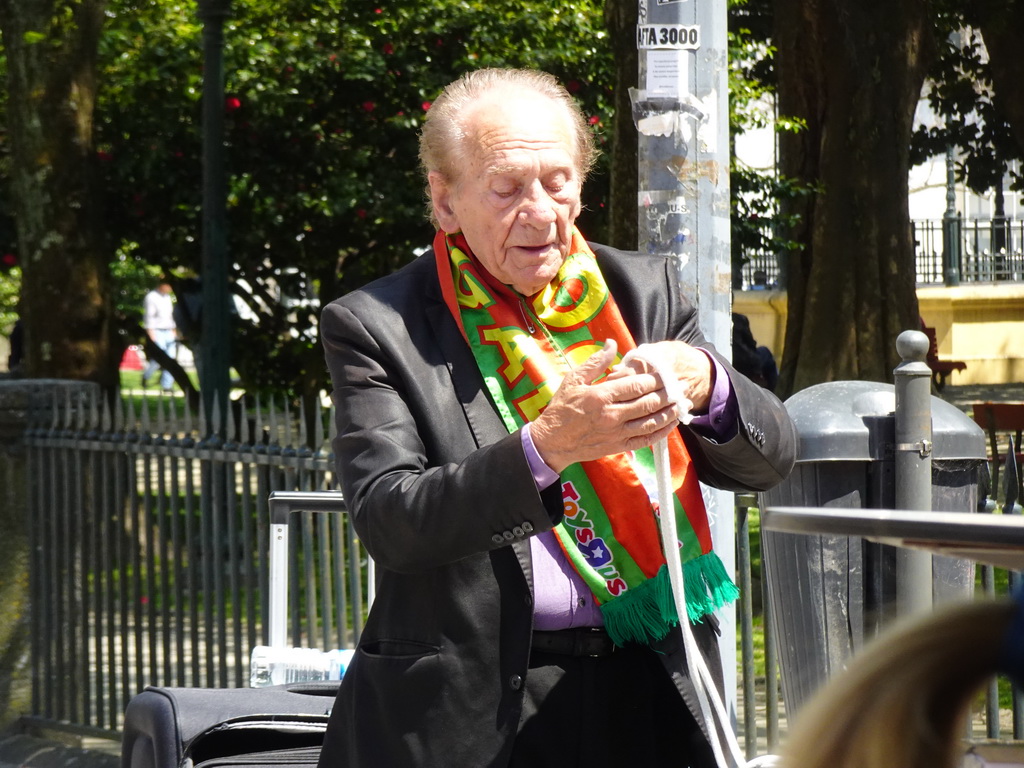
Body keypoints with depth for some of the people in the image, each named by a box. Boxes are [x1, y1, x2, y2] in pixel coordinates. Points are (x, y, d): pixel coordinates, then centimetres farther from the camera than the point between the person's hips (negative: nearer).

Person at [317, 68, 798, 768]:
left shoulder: (644, 291, 6)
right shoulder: (374, 328, -5)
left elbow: (769, 460, 4)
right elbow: (387, 521, -15)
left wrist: (706, 384, -18)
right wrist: (544, 447, -28)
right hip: (472, 710, -3)